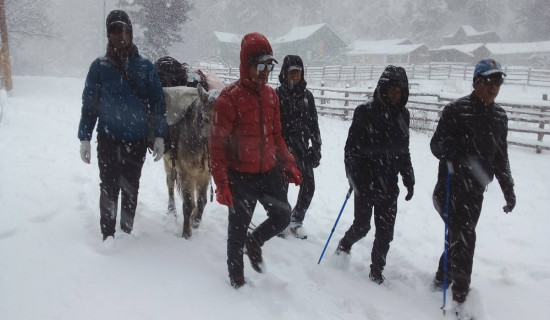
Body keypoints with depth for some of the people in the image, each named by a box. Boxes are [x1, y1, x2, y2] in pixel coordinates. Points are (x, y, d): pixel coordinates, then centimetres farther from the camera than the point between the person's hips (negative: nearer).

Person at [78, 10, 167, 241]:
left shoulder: (145, 67, 1)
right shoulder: (99, 66, 0)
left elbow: (157, 103, 2)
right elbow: (89, 104, 1)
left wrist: (159, 136, -2)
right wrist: (84, 139, -2)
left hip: (137, 141, 1)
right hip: (108, 140, -1)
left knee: (130, 190, 12)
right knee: (109, 188, 3)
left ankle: (127, 233, 26)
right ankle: (107, 235, 15)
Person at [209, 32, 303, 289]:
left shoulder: (271, 95, 6)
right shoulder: (230, 97, -15)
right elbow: (217, 144, -16)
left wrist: (289, 164, 8)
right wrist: (221, 183, -20)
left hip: (268, 172, 6)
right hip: (240, 176, -6)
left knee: (282, 216, 7)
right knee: (239, 228, 7)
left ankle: (254, 243, 36)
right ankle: (236, 276, 29)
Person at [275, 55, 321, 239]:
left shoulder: (306, 95, 8)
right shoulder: (277, 95, -5)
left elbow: (314, 124, 11)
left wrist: (316, 148, 9)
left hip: (302, 147, 4)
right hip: (282, 146, -4)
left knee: (309, 185, 2)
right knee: (282, 185, 4)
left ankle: (296, 220, 22)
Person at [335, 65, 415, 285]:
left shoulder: (402, 115, 6)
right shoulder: (365, 112, -10)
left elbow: (403, 150, 15)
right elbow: (352, 147, -10)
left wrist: (409, 178, 13)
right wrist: (354, 178, -16)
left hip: (389, 184, 4)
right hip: (366, 181, -4)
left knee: (385, 231, 7)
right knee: (362, 226, 6)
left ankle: (376, 270, 25)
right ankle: (344, 245, 38)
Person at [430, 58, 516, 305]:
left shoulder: (500, 116, 9)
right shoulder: (456, 109, -9)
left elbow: (500, 156, 16)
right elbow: (435, 144, -7)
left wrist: (508, 188, 14)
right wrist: (447, 147, -30)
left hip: (476, 190, 6)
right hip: (452, 186, -6)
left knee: (461, 236, 15)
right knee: (464, 238, -11)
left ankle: (442, 279, 35)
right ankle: (460, 296, -1)